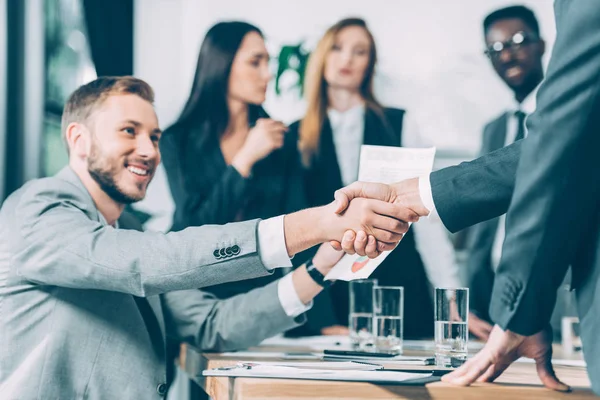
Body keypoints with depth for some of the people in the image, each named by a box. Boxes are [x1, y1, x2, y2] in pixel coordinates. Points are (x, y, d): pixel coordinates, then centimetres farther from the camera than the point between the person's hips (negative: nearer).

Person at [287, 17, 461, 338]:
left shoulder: (399, 125, 6)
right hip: (326, 298, 0)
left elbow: (425, 214, 1)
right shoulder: (298, 137, 6)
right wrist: (321, 318, -3)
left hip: (399, 295, 0)